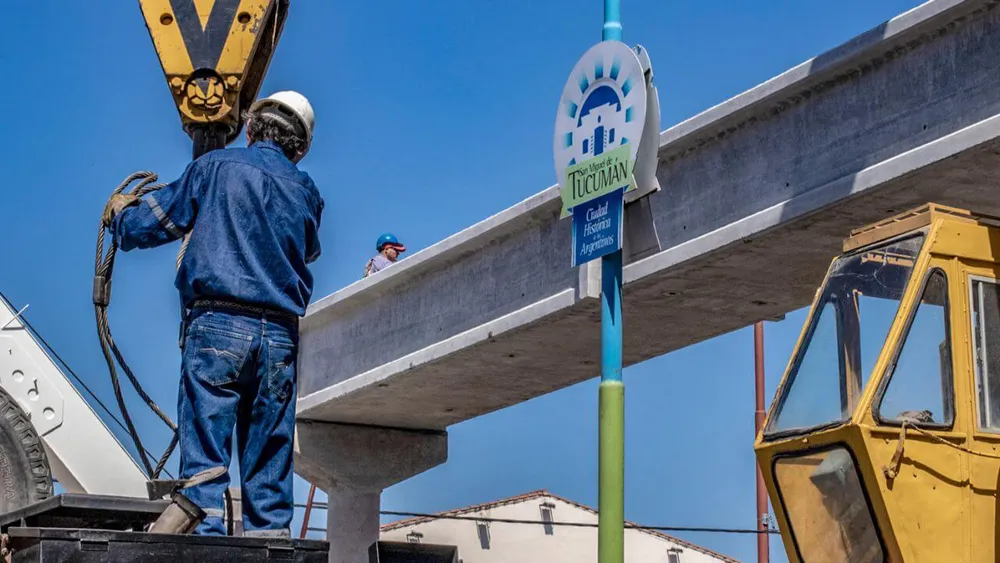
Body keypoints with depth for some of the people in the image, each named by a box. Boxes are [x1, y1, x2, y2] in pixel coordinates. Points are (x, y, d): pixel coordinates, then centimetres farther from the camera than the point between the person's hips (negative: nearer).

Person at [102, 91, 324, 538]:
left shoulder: (215, 168, 6)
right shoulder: (306, 193, 15)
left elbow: (150, 226, 9)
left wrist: (120, 215, 32)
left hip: (216, 327, -3)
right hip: (280, 337, 3)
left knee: (204, 454, -7)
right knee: (269, 461, 6)